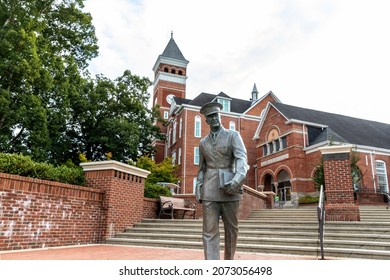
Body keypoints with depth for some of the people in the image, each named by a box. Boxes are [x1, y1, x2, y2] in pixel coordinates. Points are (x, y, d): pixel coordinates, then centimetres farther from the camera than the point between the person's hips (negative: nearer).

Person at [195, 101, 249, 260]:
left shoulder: (233, 135, 3)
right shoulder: (203, 143, 15)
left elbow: (242, 158, -11)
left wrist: (237, 179, -28)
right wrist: (198, 189, 8)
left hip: (230, 188, -2)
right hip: (210, 190, 2)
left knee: (231, 229, 7)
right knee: (210, 231, -4)